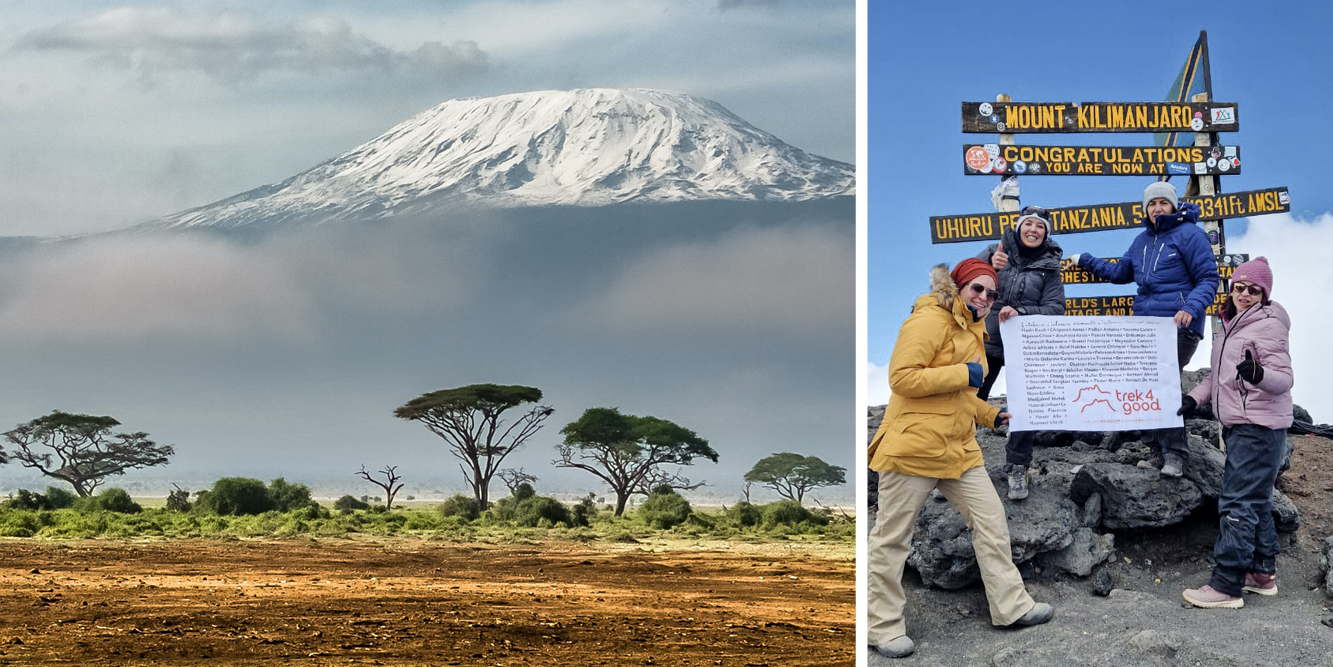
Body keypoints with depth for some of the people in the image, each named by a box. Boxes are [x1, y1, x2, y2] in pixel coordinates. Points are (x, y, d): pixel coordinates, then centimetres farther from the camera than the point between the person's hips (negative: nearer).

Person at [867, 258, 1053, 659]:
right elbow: (901, 378, -22)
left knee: (991, 522, 9)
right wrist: (962, 373, -19)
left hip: (958, 448, 9)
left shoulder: (972, 330, 17)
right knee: (892, 537, 1)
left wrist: (991, 415, 15)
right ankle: (883, 627, 10)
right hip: (913, 445, -9)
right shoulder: (929, 321, -13)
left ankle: (1011, 607, 20)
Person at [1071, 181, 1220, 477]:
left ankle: (1175, 453, -10)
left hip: (1178, 324, -7)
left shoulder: (1189, 234, -2)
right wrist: (1086, 261, 30)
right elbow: (1121, 272, 35)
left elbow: (1208, 279, -4)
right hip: (1144, 325, 7)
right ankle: (1159, 450, 7)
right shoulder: (1142, 240, 19)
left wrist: (1191, 308, -20)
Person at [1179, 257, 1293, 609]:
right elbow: (1220, 374, 24)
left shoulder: (1268, 325, -12)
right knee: (1256, 502, 16)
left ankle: (1226, 585, -12)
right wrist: (1194, 397, 11)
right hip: (1239, 425, 10)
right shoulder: (1232, 325, 14)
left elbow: (1284, 378, -18)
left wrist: (1258, 375, -39)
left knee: (1237, 503, -12)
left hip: (1258, 427, -10)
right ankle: (1263, 573, 26)